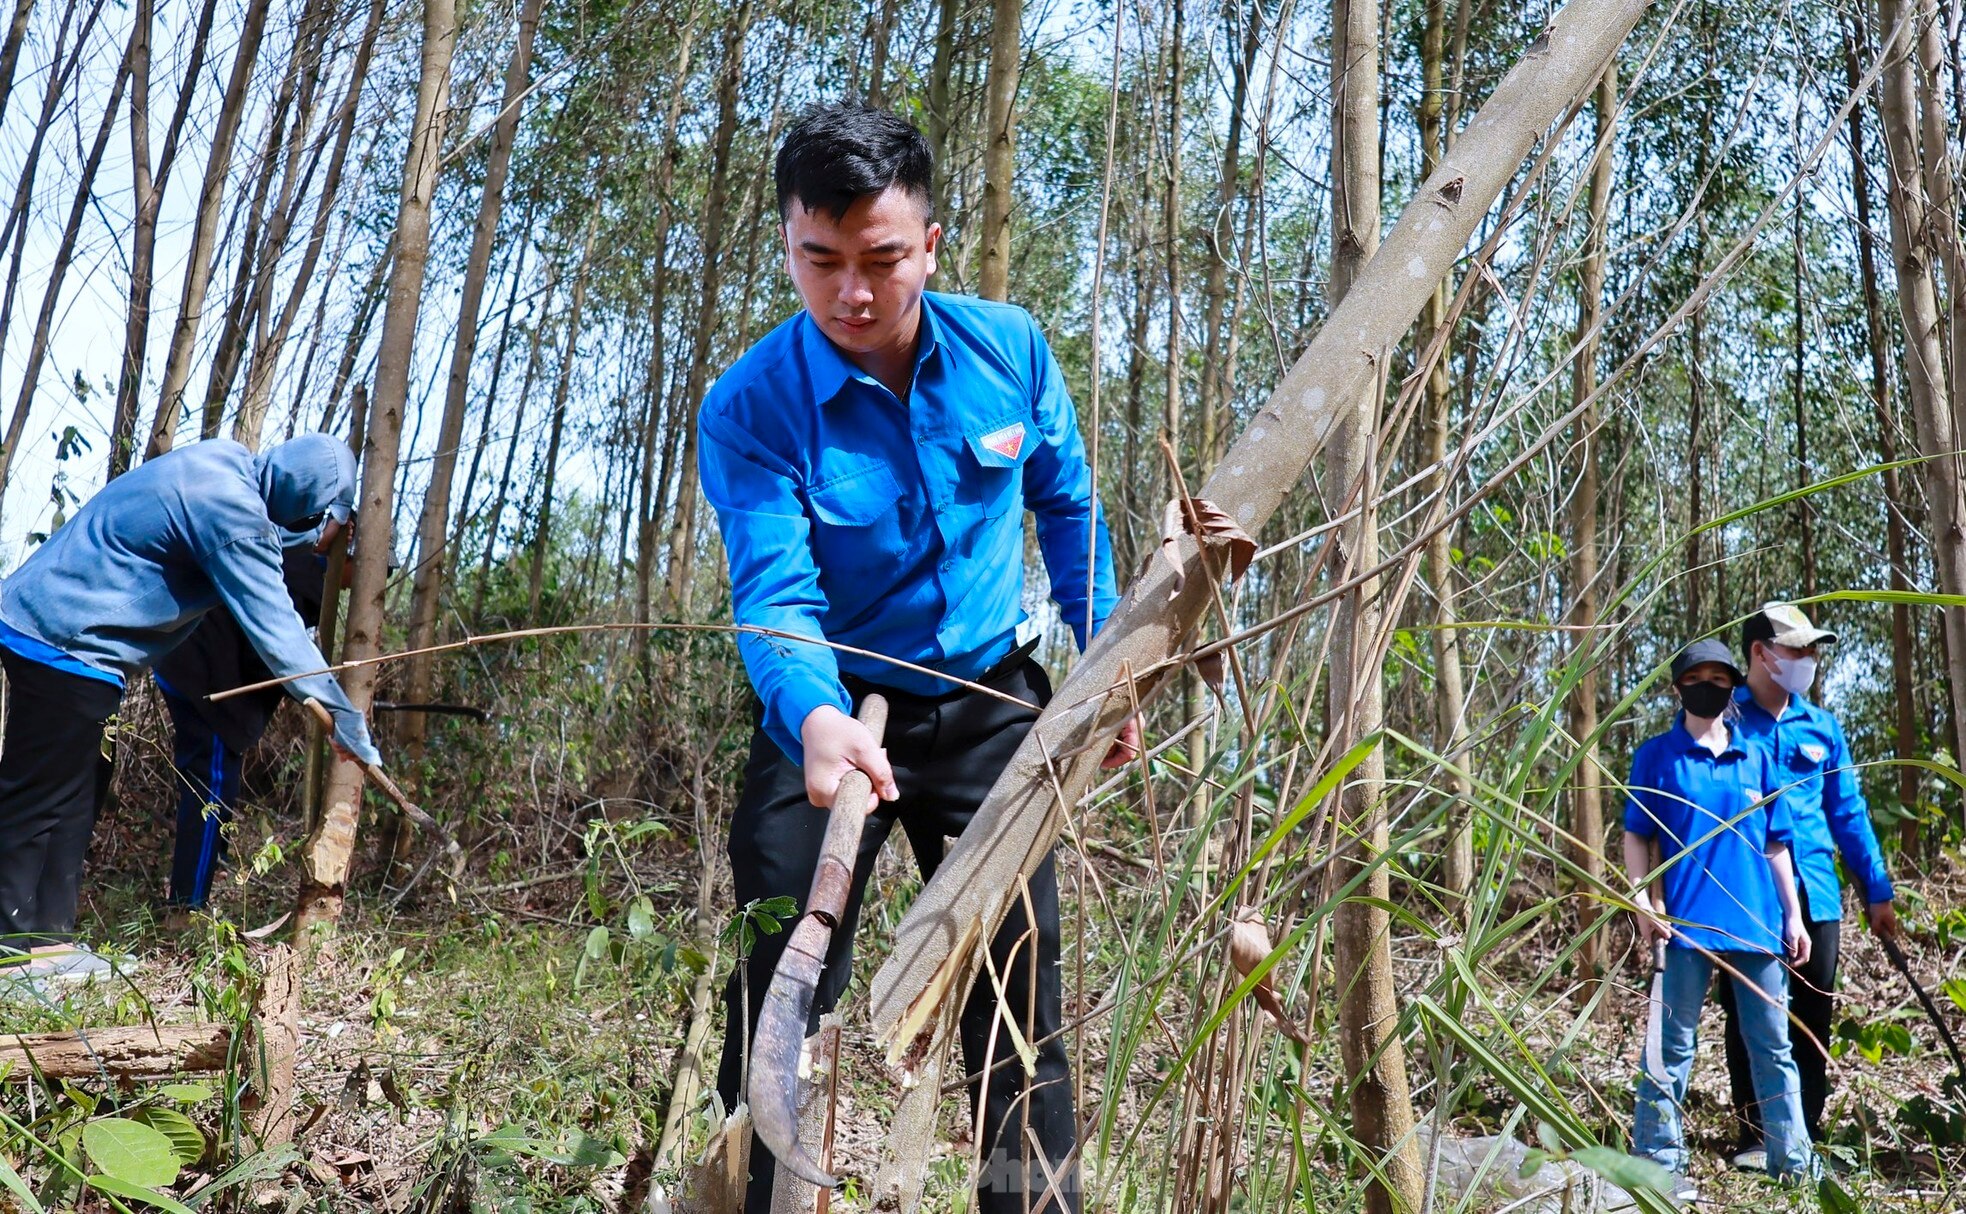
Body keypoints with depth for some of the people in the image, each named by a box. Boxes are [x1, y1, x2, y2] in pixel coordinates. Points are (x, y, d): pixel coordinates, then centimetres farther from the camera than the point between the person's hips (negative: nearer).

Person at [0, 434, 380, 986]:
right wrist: (341, 714, -17)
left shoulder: (223, 464, 5)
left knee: (80, 793, 14)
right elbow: (273, 626, -21)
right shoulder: (232, 511, -22)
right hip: (63, 645, -10)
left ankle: (48, 937, 20)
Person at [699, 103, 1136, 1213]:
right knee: (780, 997, -1)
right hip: (832, 712, -2)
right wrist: (815, 718, -48)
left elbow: (1069, 509, 7)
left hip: (992, 706, 2)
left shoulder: (1010, 349, -8)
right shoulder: (750, 408, -17)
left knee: (1021, 994, 8)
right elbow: (776, 596, -27)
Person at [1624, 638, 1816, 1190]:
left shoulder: (1757, 758, 11)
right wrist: (1643, 902, -10)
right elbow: (1636, 836, 1)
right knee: (1672, 1046, 1)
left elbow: (1775, 845, 14)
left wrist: (1793, 914, 11)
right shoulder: (1655, 756, 2)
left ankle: (1794, 1161, 22)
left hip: (1758, 922, 4)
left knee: (1773, 1045, 11)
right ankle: (1659, 1163, 7)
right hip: (1686, 921, -4)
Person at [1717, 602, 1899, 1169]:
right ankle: (1755, 1137, 14)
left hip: (1814, 895, 4)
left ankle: (1806, 1135, 20)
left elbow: (1848, 815, 15)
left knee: (1812, 1019, 8)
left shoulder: (1823, 728, 10)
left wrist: (1877, 892, 13)